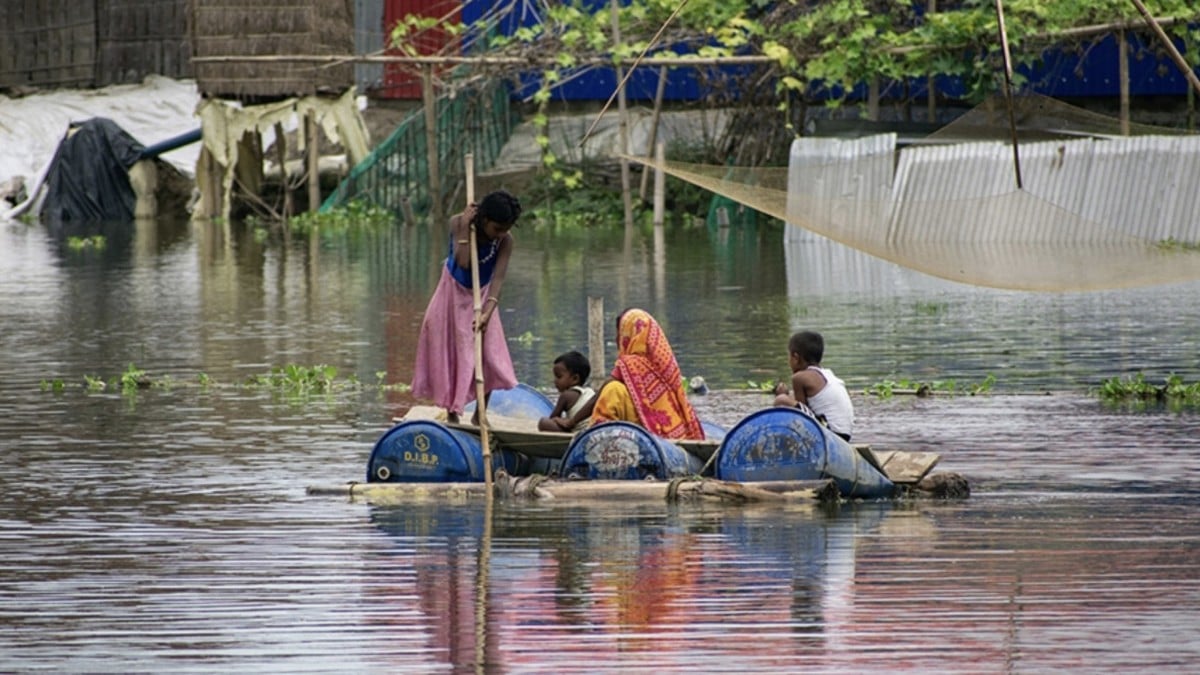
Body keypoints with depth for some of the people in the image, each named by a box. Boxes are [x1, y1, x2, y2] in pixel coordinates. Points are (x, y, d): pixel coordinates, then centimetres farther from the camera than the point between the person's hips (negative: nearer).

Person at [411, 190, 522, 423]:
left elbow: (498, 278, -31)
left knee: (489, 354, -6)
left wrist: (487, 312, -43)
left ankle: (480, 415, 7)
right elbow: (463, 262, -34)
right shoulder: (458, 223, -25)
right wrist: (465, 228, -36)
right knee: (450, 351, -1)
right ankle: (451, 413, 8)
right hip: (454, 292, -1)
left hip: (481, 297, 1)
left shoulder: (505, 241, -23)